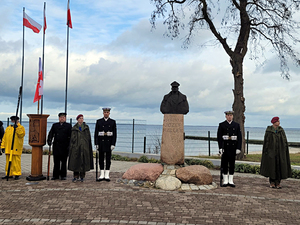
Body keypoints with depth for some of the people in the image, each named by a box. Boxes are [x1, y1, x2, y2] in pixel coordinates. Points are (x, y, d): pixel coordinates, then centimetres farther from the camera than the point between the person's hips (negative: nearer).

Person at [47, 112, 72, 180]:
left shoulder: (68, 126, 6)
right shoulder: (55, 125, 15)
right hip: (56, 146, 2)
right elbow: (51, 133, 6)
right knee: (56, 161, 4)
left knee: (63, 161, 3)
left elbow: (70, 136, 1)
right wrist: (49, 140, -10)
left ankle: (63, 175, 9)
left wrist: (69, 145, -7)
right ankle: (56, 175, 10)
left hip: (65, 146, -2)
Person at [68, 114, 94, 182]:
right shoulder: (74, 128, 8)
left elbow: (89, 137, 9)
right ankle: (76, 176, 6)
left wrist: (89, 147, 3)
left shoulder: (86, 127, 10)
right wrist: (71, 147, 2)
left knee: (83, 161, 1)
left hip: (84, 146, 0)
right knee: (75, 161, -2)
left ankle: (82, 176, 9)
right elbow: (72, 138, 8)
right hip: (76, 147, 0)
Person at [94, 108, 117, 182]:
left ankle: (107, 175, 7)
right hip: (101, 142, 1)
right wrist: (96, 144, -3)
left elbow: (114, 134, 0)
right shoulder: (99, 121, 5)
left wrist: (113, 144, -8)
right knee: (101, 158, 4)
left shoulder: (113, 122, 3)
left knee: (108, 159, 2)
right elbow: (96, 133, 3)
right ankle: (102, 175, 11)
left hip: (109, 142, -1)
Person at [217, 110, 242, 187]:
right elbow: (219, 137, -2)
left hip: (233, 146, 1)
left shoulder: (236, 125, 7)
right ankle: (225, 181, 10)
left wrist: (238, 148, -4)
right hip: (225, 147, -1)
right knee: (224, 163, 2)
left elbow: (239, 137, 4)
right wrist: (220, 148, -10)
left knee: (232, 164, 5)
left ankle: (231, 181, 12)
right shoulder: (222, 125, 2)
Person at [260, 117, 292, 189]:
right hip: (271, 150, -2)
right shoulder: (268, 130, -4)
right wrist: (266, 151, -9)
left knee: (280, 166, 2)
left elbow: (284, 140, 4)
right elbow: (266, 141, -3)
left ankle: (278, 182, 9)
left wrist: (285, 150, -5)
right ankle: (272, 182, 11)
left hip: (280, 151, 3)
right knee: (271, 166, 1)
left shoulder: (281, 130, 4)